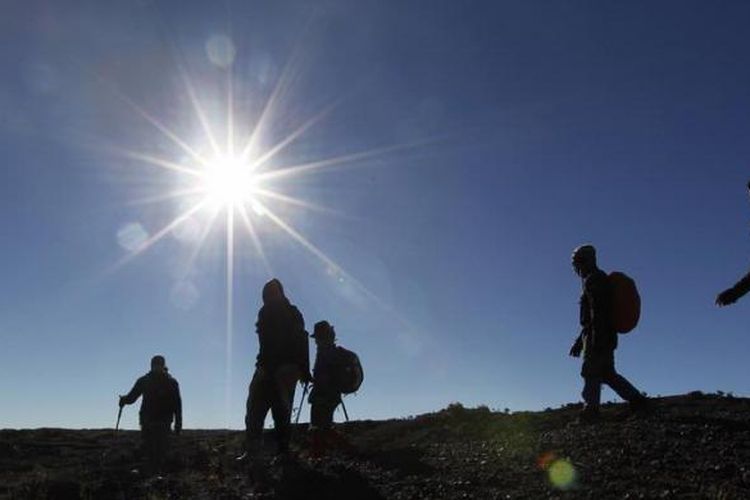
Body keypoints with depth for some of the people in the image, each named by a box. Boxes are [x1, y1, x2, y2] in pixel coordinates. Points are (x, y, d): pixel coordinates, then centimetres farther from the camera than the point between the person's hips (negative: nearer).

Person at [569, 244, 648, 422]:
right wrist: (580, 340, 27)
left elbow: (596, 313, -21)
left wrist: (594, 340, -25)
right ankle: (637, 400, 13)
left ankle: (590, 413, -4)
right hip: (606, 337, 10)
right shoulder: (599, 279, 22)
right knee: (607, 374, 13)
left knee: (591, 374, -6)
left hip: (598, 336, -10)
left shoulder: (593, 280, -11)